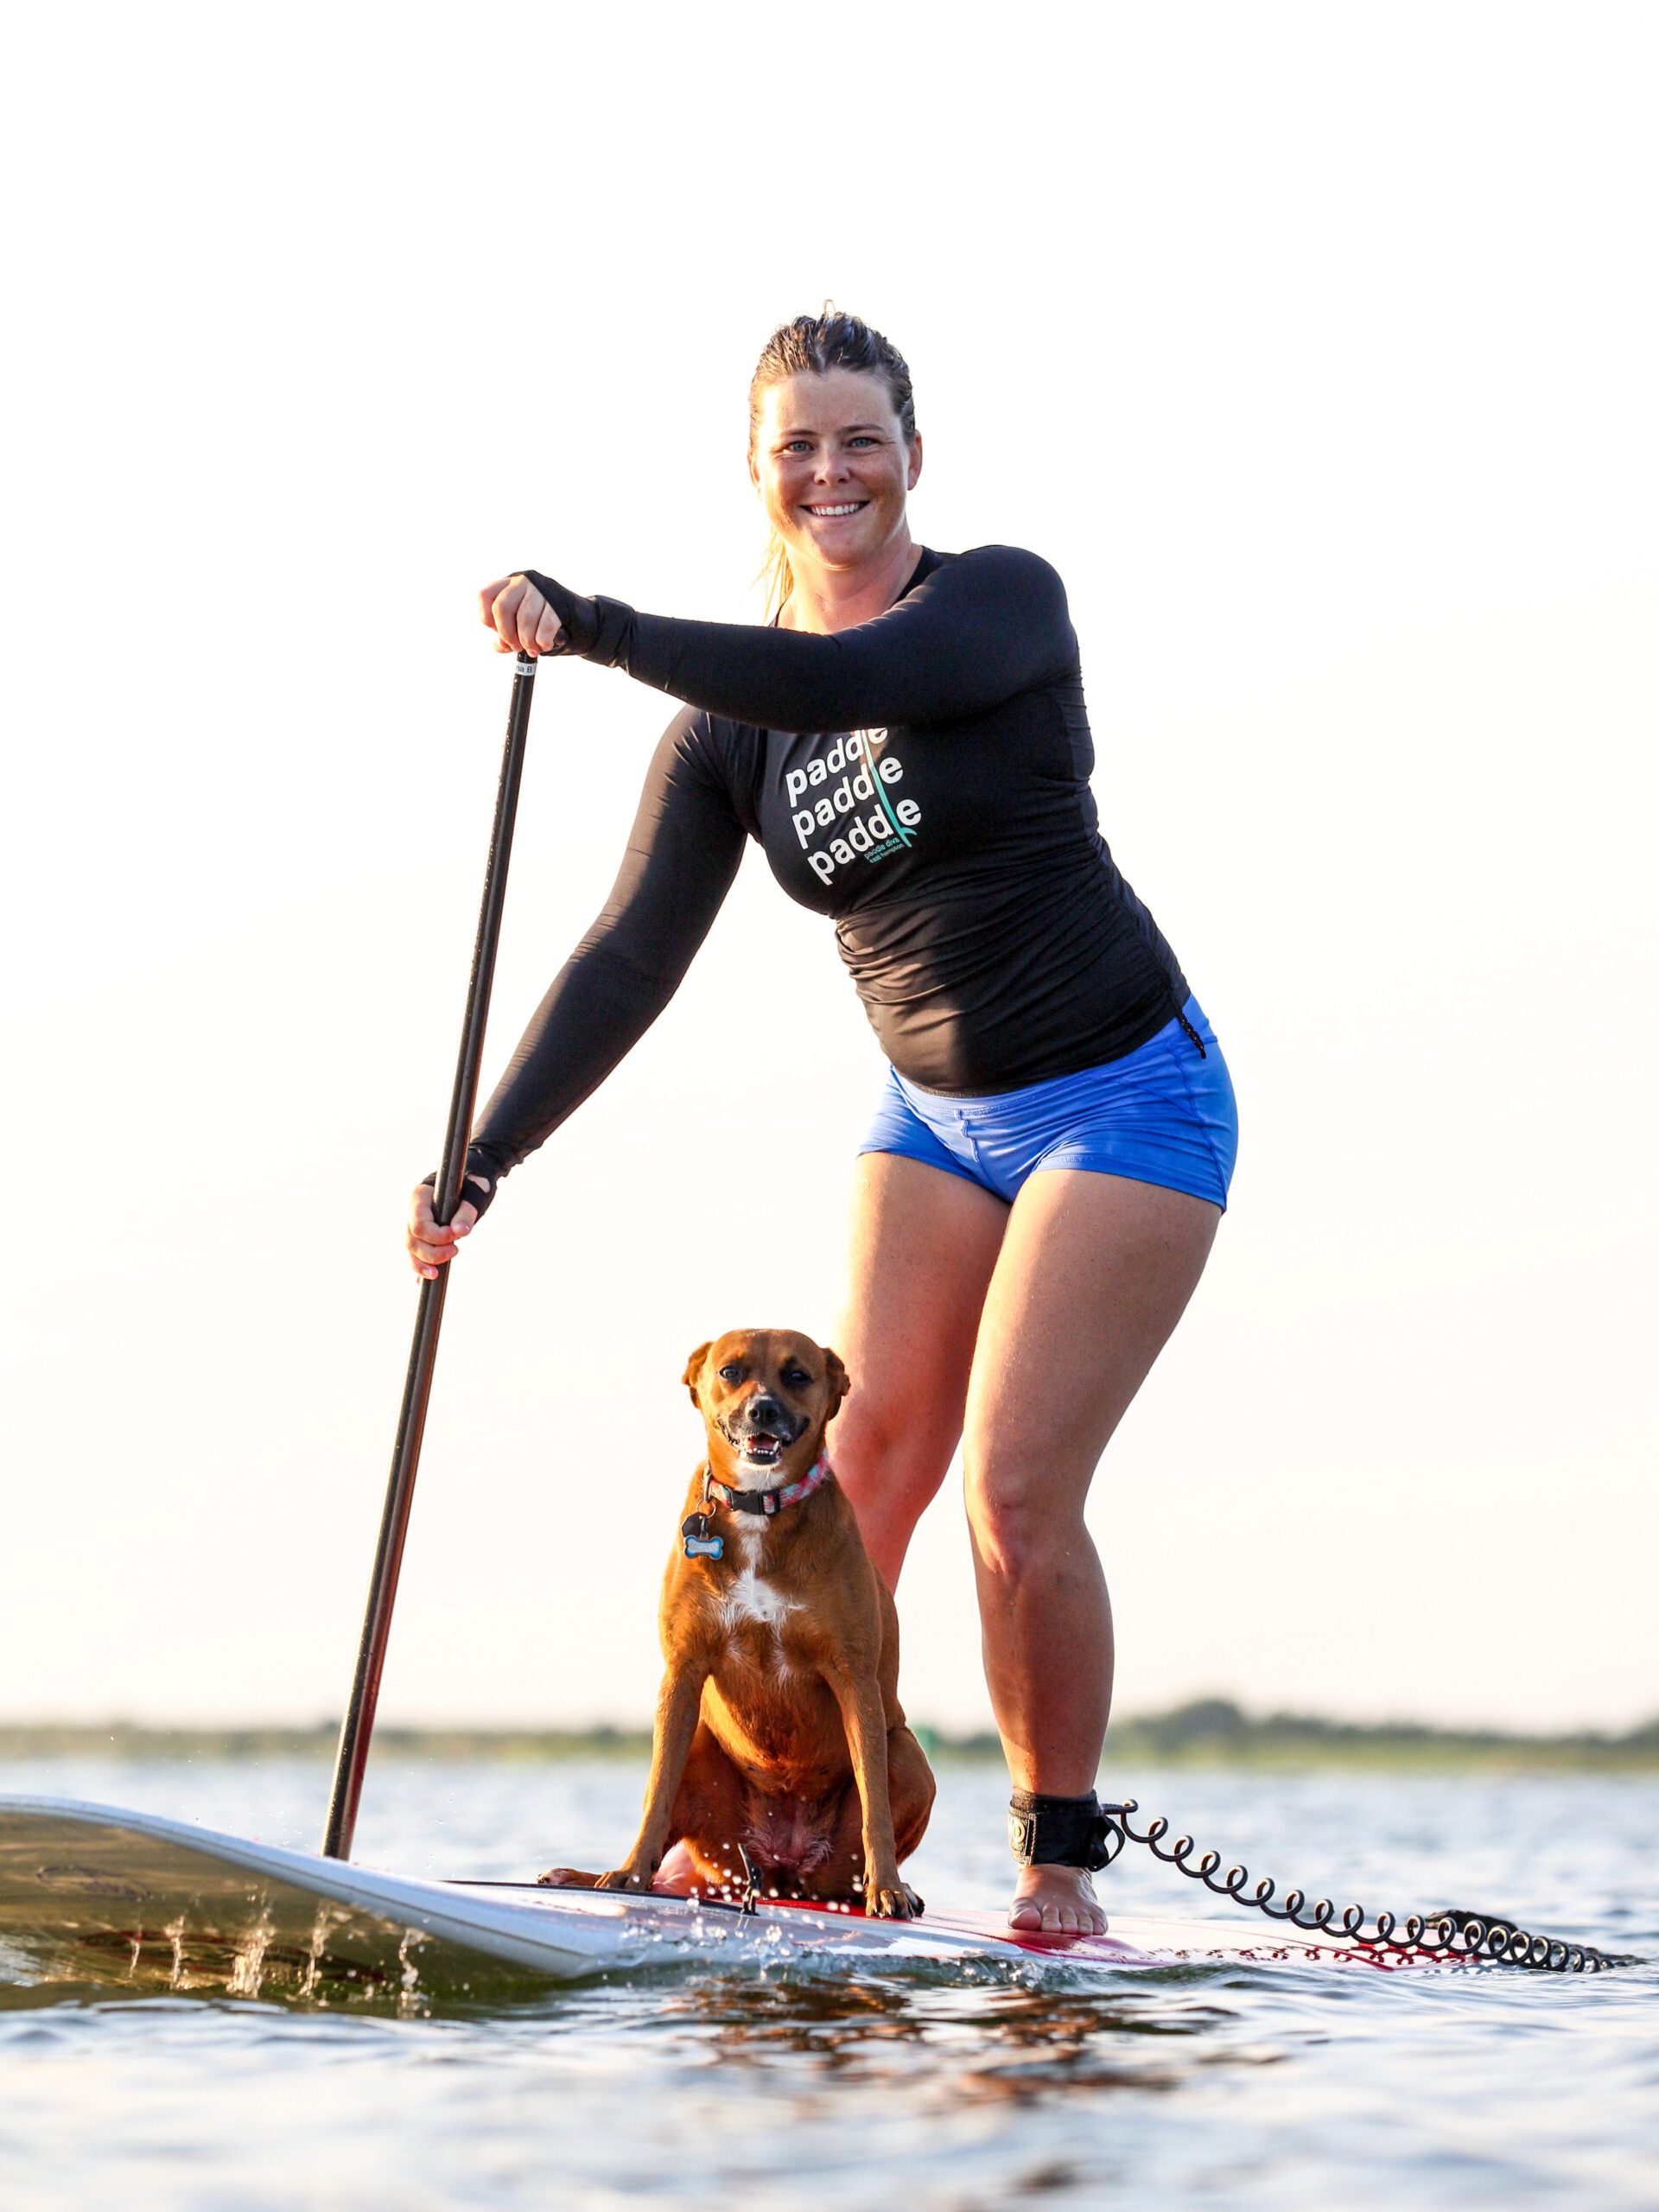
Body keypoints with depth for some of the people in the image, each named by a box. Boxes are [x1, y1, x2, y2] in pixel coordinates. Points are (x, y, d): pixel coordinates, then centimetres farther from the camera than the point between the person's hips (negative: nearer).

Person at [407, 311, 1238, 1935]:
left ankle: (1060, 1863, -2)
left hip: (1121, 1100, -5)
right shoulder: (729, 725, 0)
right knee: (852, 1489, -8)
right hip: (932, 1114, 5)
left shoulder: (1006, 598, -13)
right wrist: (484, 1163, -15)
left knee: (1015, 1493, -14)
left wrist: (593, 628, -40)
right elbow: (633, 960, -5)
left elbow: (850, 682, -34)